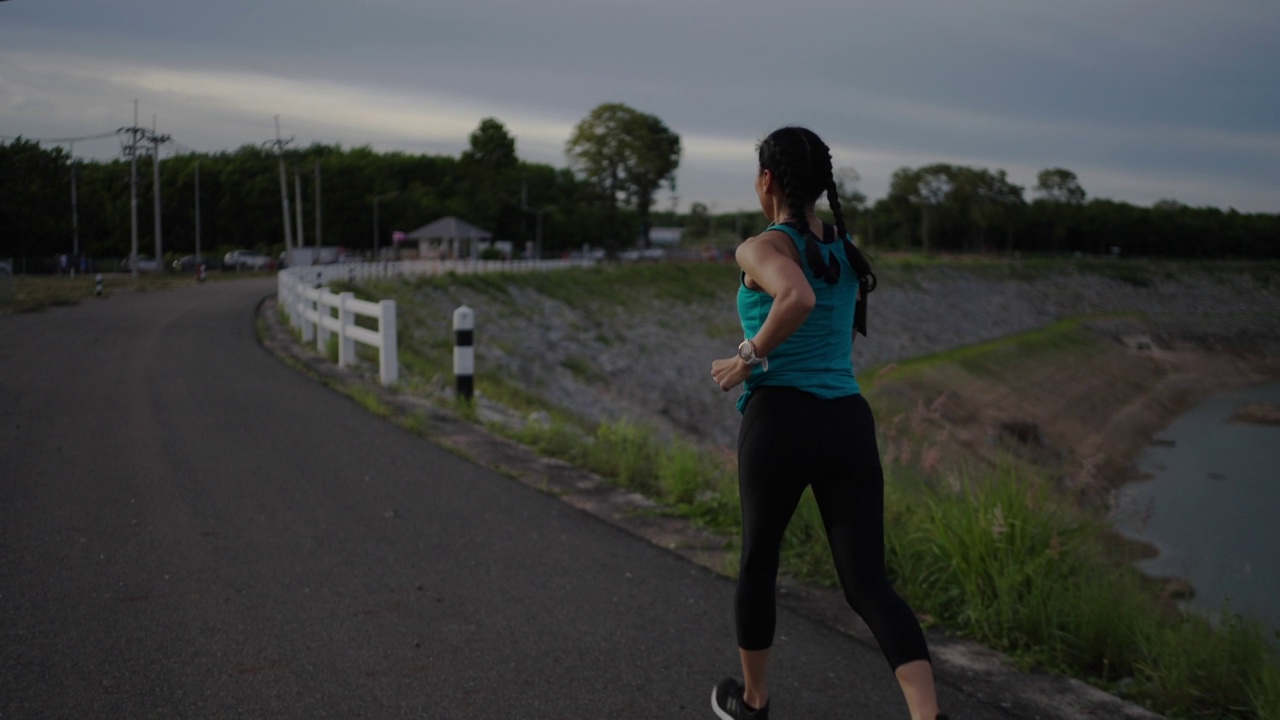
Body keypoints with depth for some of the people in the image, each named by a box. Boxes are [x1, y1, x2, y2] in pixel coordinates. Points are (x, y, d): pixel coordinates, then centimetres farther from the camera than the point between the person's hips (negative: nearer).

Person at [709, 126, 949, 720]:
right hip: (849, 425, 5)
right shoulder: (846, 253, 16)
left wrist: (748, 359, -15)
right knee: (869, 585, 2)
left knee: (758, 561, 20)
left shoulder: (763, 247, -5)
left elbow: (799, 298, -27)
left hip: (780, 423, -4)